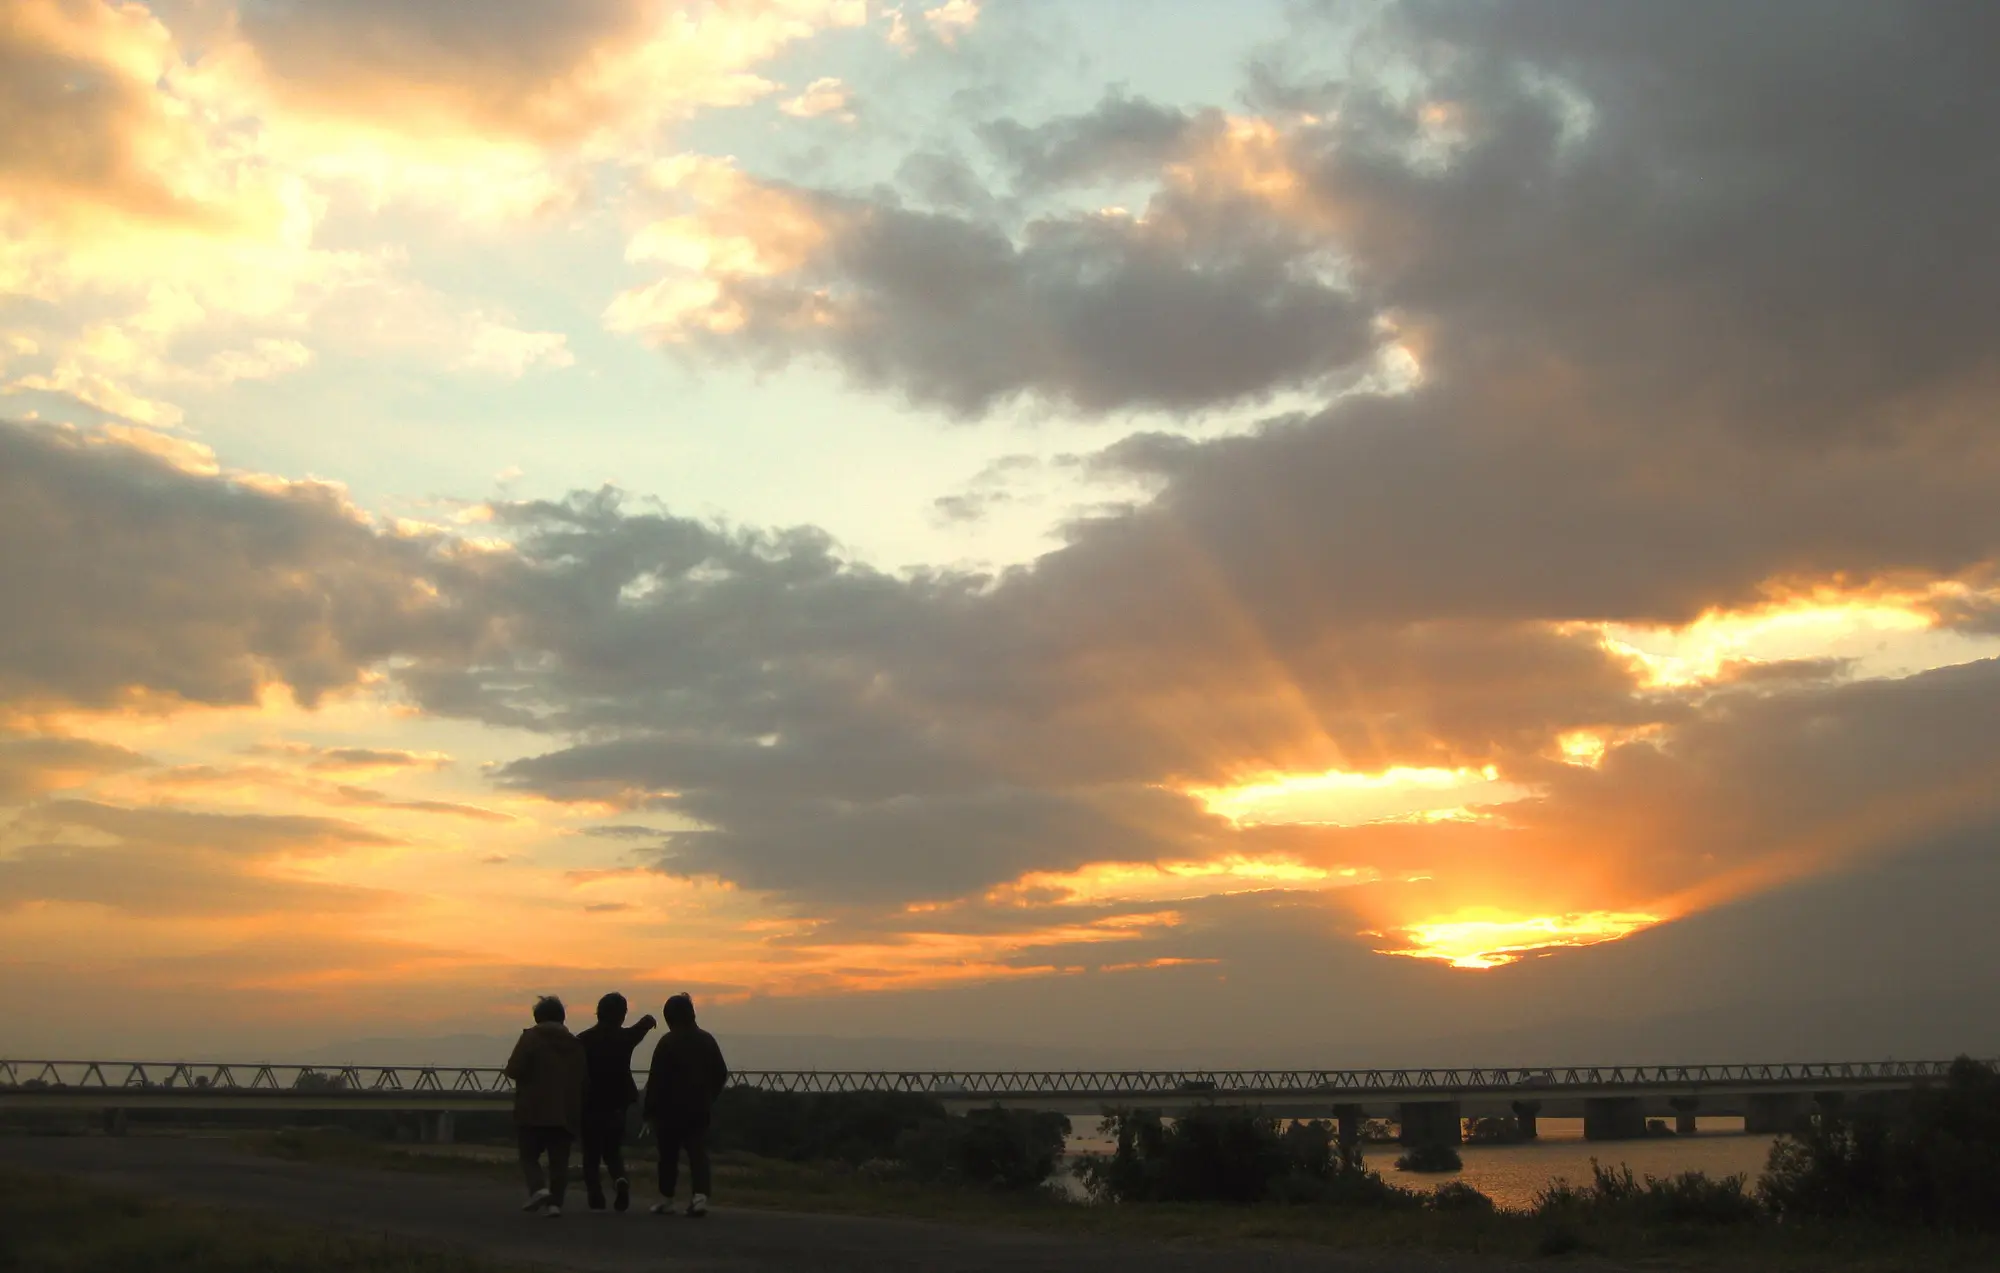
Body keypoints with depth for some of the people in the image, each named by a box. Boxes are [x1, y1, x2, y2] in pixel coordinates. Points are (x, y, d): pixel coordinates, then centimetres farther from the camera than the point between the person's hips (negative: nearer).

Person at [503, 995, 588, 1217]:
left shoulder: (531, 1037, -5)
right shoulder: (575, 1044, 12)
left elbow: (514, 1069, -15)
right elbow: (584, 1079, 12)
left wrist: (530, 1076, 8)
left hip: (533, 1111, -4)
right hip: (565, 1113, 4)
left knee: (529, 1155, 8)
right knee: (559, 1161, 7)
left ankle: (538, 1189, -14)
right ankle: (555, 1201, -1)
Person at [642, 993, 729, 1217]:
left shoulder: (668, 1043, -11)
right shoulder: (706, 1040, 6)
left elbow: (656, 1078, -12)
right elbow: (721, 1074, 11)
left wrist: (650, 1109, -6)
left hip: (671, 1108, -3)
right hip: (699, 1109, 3)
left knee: (668, 1155, 10)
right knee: (698, 1152, -1)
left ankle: (666, 1199, 19)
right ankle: (701, 1194, -19)